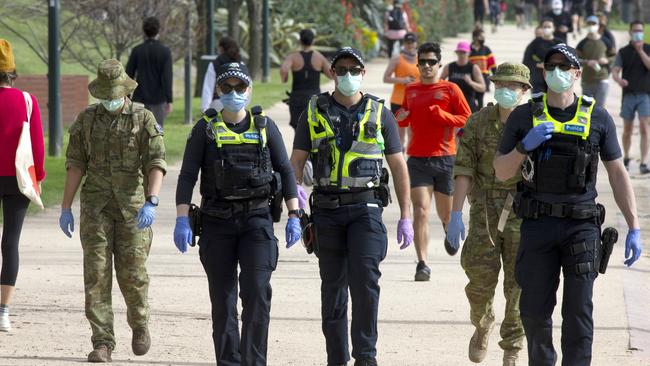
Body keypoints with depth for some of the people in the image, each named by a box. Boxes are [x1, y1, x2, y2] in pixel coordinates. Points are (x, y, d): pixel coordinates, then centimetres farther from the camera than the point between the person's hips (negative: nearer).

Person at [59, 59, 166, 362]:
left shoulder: (144, 119, -2)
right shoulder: (86, 120, 5)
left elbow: (156, 163, -10)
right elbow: (75, 165, 6)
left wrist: (151, 202, -24)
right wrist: (66, 208, 2)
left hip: (132, 206, -2)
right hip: (96, 206, 2)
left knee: (132, 272, -1)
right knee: (96, 272, -6)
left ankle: (139, 324, 28)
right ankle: (102, 343, -4)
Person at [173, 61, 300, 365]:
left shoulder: (264, 127, 5)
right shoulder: (206, 129, 3)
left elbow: (285, 172, 10)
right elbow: (187, 176, -1)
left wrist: (293, 217, 4)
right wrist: (182, 220, -12)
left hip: (257, 218, 0)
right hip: (217, 220, 0)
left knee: (257, 291, -13)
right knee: (223, 298, 3)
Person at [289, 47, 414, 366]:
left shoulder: (379, 114, 7)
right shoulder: (314, 112, 8)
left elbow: (398, 167, 9)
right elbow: (296, 160, 5)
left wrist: (406, 217, 4)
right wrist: (295, 187, -18)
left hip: (366, 207, -2)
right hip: (327, 208, 2)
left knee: (365, 277, -16)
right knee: (333, 285, 6)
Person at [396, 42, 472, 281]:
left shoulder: (450, 89, -1)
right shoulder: (411, 90, 11)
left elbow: (467, 120, -4)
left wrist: (441, 115, -17)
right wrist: (401, 118, 2)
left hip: (445, 158, -1)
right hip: (417, 160, 1)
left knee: (446, 214, 12)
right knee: (420, 211, -13)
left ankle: (450, 232, 49)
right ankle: (422, 265, -15)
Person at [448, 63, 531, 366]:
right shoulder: (479, 122, 1)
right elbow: (463, 170, -3)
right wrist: (455, 214, -11)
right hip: (485, 212, 1)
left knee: (518, 286, -1)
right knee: (481, 276, -8)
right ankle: (482, 324, 24)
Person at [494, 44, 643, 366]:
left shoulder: (598, 119, 5)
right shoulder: (523, 117, 6)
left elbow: (618, 174, 7)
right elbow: (501, 173, 7)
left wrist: (634, 228, 1)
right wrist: (524, 146, -12)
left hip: (582, 226, -1)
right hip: (537, 226, 1)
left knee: (578, 310, -6)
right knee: (534, 310, 4)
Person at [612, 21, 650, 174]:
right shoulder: (623, 52, 7)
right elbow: (615, 70, -2)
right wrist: (618, 79, -24)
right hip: (628, 94, 2)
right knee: (627, 129, 8)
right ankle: (626, 158, 28)